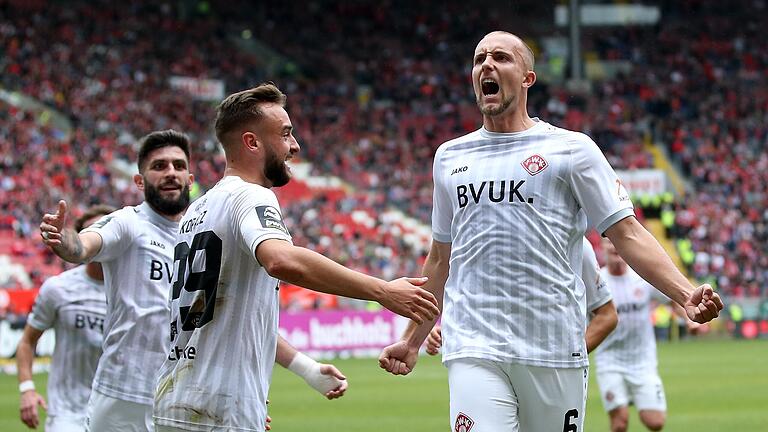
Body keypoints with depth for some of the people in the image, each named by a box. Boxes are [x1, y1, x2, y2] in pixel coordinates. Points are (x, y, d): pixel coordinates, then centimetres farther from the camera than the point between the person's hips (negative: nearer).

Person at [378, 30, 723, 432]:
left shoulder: (571, 148, 5)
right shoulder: (449, 157, 16)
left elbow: (627, 233, -1)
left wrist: (685, 293, -15)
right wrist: (412, 341, 23)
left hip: (555, 352, -1)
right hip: (474, 350, 2)